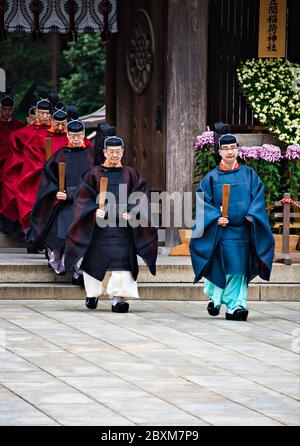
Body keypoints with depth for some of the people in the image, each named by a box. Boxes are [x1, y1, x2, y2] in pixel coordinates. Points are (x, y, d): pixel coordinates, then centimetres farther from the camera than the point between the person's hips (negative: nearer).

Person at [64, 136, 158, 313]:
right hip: (100, 226, 0)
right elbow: (85, 198, 2)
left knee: (122, 262, -11)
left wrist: (131, 213, -13)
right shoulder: (95, 174, 5)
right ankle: (93, 294, 29)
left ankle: (118, 298, -13)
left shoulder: (131, 175, 8)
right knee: (94, 261, 8)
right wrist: (94, 211, -16)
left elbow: (140, 198, 4)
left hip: (123, 227, 0)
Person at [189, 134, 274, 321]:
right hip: (219, 230, -1)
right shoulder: (212, 177, 4)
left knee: (238, 269, -3)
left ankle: (235, 306, -1)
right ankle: (215, 298, 25)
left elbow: (258, 198, 4)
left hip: (242, 230, 1)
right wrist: (215, 217, -14)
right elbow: (202, 200, 0)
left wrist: (251, 215, -12)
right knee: (219, 267, 0)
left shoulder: (249, 175, 8)